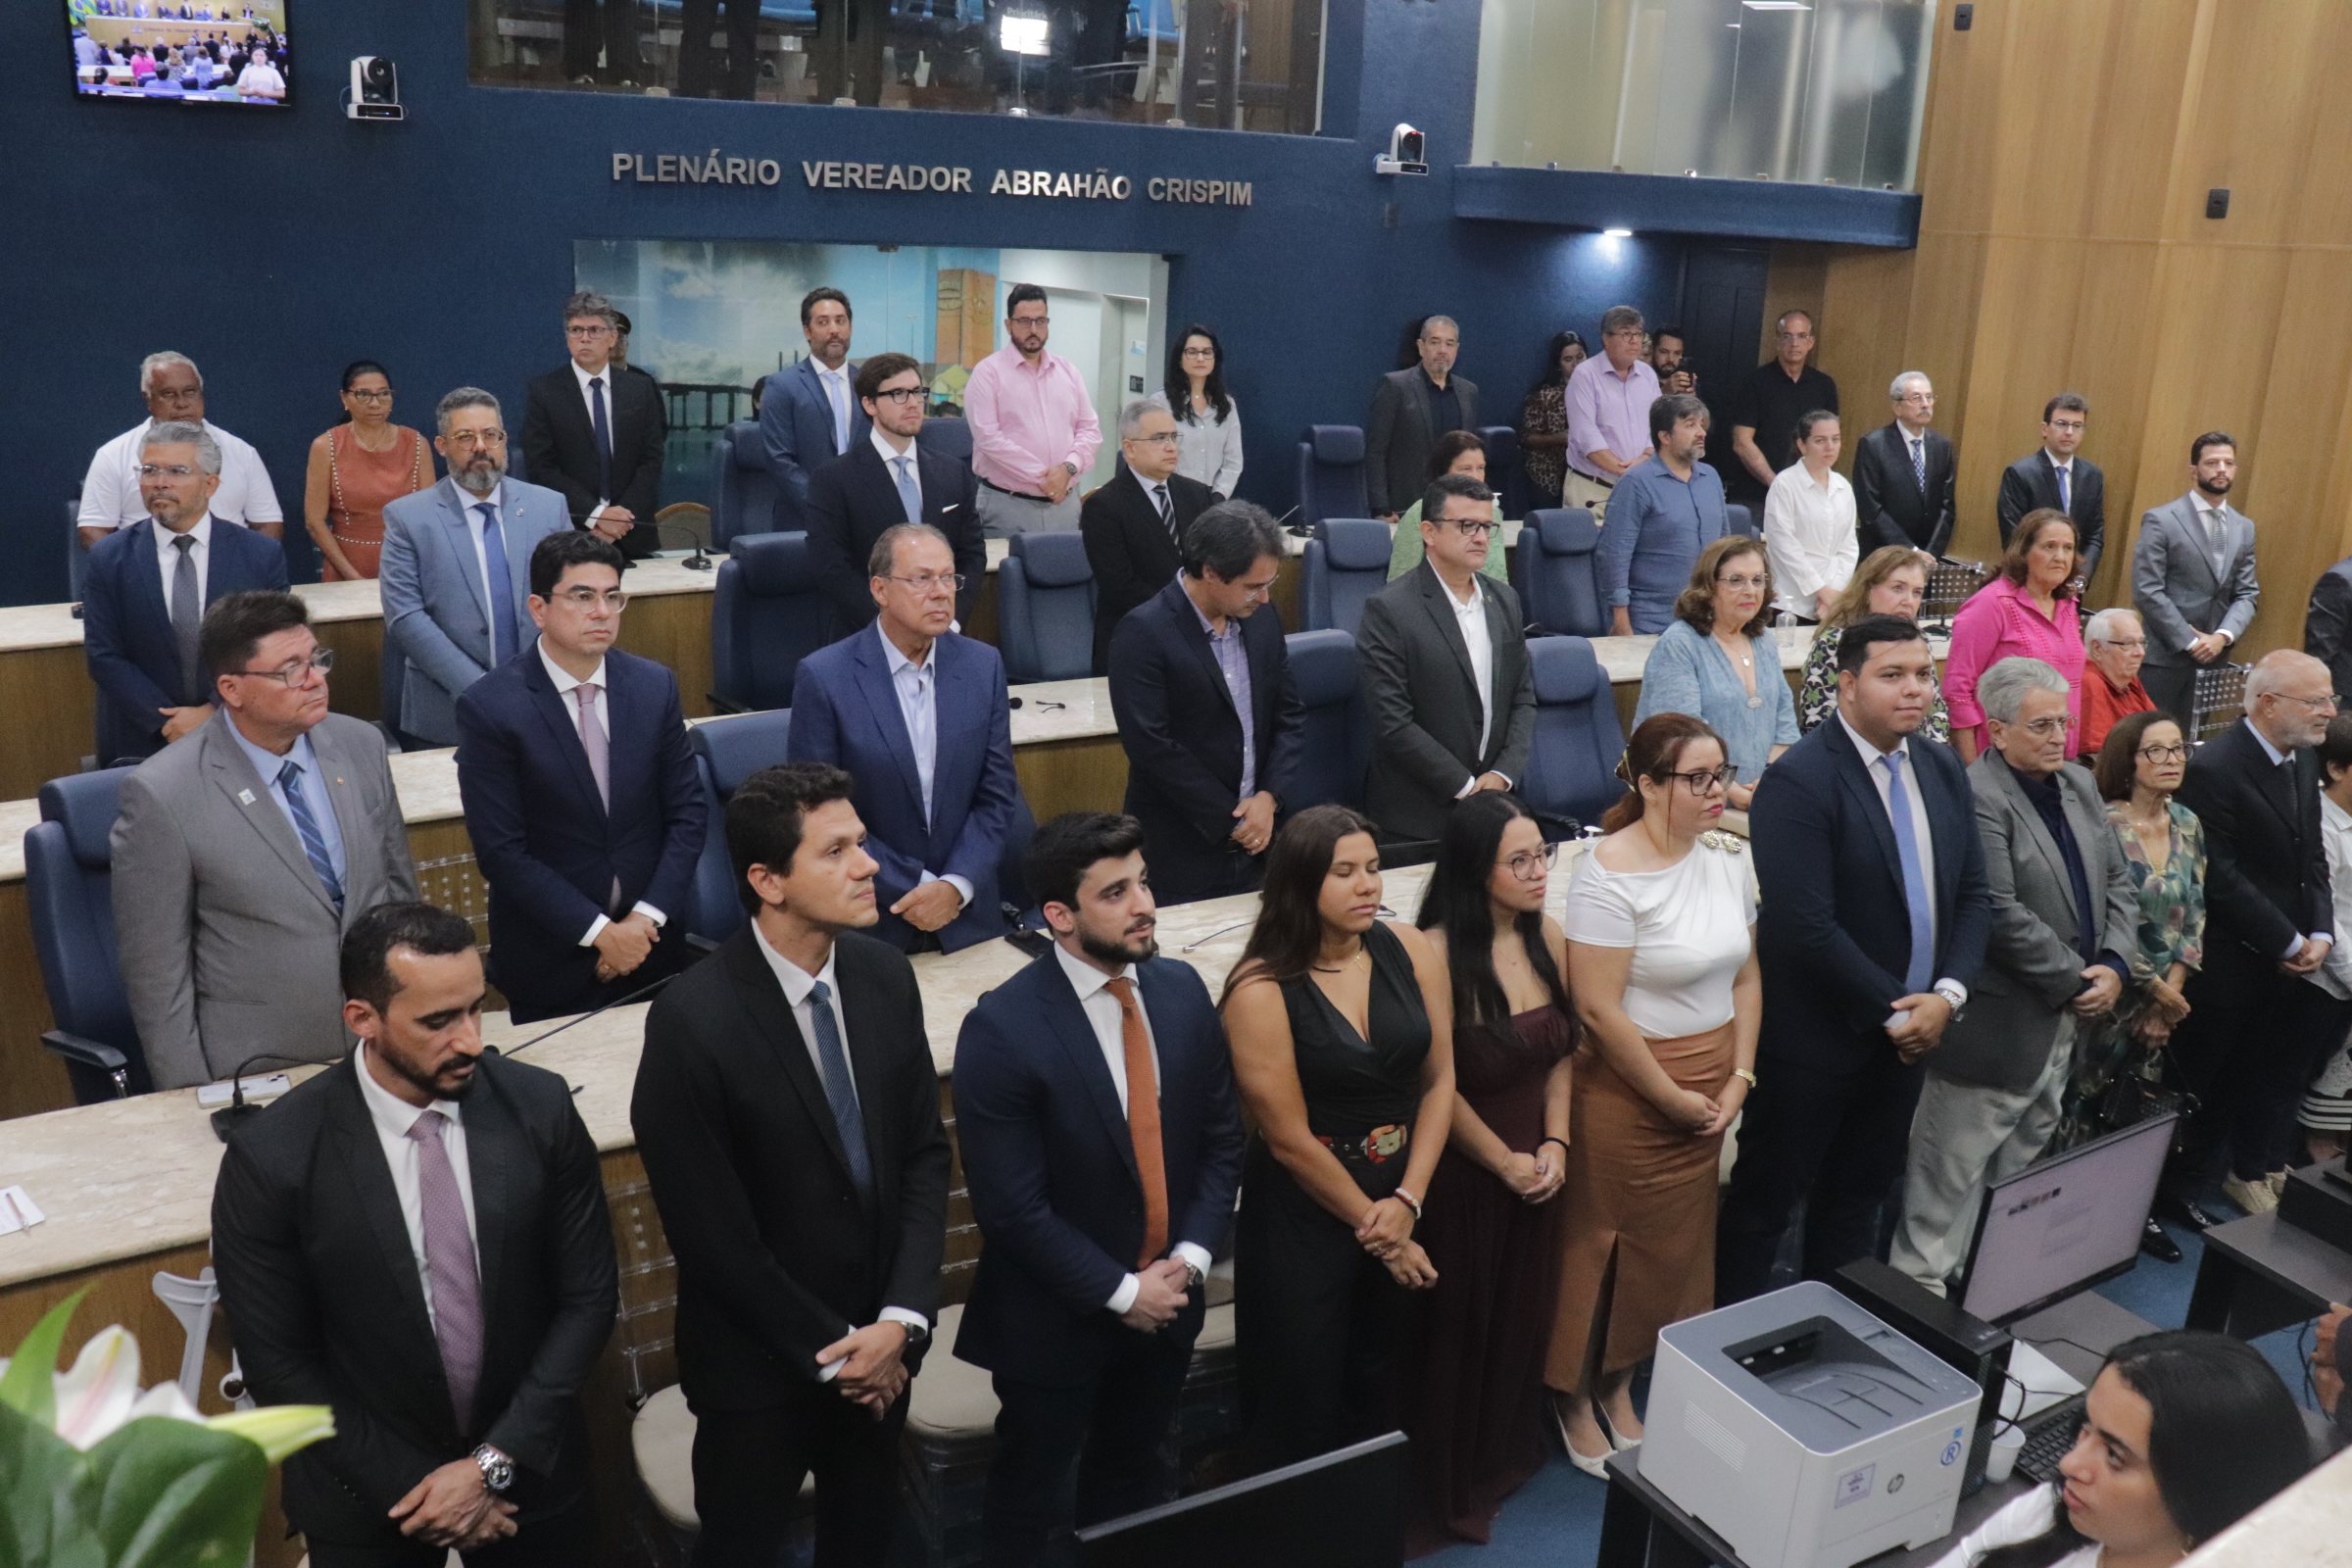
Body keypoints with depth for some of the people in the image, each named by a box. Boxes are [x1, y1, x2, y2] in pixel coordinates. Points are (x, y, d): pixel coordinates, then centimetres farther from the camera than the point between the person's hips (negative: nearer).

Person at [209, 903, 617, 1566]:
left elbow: (589, 1297, -8)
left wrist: (496, 1462, -13)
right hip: (370, 1493, -1)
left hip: (529, 1466, 2)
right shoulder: (271, 1159, -19)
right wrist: (409, 1487, -11)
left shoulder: (540, 1106, -15)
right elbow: (278, 1363, -10)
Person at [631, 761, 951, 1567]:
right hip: (761, 1358, -4)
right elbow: (710, 1232, -19)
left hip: (880, 1341, 5)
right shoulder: (692, 1018, -24)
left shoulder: (886, 974, -8)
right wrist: (827, 1349, -13)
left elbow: (925, 1153, -2)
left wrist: (902, 1317, -12)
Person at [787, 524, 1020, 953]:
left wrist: (956, 887, -12)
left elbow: (997, 795, 1)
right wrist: (915, 889, -13)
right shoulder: (823, 676, -12)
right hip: (866, 922, -3)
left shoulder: (983, 665, -1)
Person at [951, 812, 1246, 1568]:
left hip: (1169, 1298, 5)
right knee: (1030, 1489, 19)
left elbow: (1222, 1140, 1)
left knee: (1135, 1477, 26)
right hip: (1057, 1315, -5)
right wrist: (1121, 1291, -18)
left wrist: (1190, 1257, -11)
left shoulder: (1183, 989, -7)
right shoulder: (1002, 1028, -24)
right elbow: (1012, 1207, -22)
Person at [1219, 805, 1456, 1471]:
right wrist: (1371, 1225, -8)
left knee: (1380, 1388, 21)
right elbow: (1289, 1140, -15)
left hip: (1400, 1196, 5)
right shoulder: (1261, 989, -19)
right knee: (1302, 1402, 10)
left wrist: (1408, 1201, -9)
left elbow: (1439, 1079, -1)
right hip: (1304, 1211, -4)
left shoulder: (1409, 950, -6)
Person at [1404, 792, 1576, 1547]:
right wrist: (1504, 1161, -10)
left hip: (1535, 1169, 6)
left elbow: (1562, 1052, 6)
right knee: (1454, 1331, 10)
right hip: (1462, 1174, -6)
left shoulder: (1548, 936, -2)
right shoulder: (1437, 953, -23)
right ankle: (1443, 1489, 31)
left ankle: (1505, 1457, 43)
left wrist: (1554, 1146, -3)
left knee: (1521, 1317, 20)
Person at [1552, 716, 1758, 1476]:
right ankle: (1575, 1399, 28)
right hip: (1628, 1089, -6)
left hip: (1710, 1087, 7)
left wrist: (1738, 1079, 1)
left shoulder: (1728, 856, 2)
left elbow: (1745, 975, 8)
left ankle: (1619, 1385, 35)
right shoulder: (1610, 876, -20)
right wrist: (1672, 1098, -14)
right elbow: (1600, 1010, -21)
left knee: (1674, 1244, 16)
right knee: (1604, 1243, 7)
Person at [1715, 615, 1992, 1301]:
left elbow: (1972, 893, 7)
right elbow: (1808, 927, -24)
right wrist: (1894, 1012, -16)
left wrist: (1946, 994, -8)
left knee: (1859, 1194, 21)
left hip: (1909, 1027, 7)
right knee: (1767, 1199, 7)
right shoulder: (1799, 781, -20)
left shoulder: (1943, 769, 5)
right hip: (1814, 1038, -7)